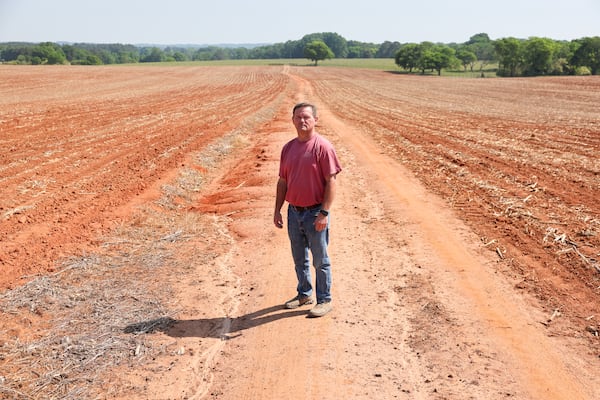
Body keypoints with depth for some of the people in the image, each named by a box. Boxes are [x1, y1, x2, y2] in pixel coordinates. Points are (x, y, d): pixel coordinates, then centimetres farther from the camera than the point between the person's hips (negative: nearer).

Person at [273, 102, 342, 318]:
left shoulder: (323, 146, -12)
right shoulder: (288, 148, 7)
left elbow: (331, 181, -14)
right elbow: (283, 181, 12)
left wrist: (324, 213, -19)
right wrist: (277, 210, 9)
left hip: (315, 212, -6)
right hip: (294, 211, 6)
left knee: (320, 260, 5)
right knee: (299, 258, 18)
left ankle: (324, 300, 19)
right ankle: (304, 294, 36)